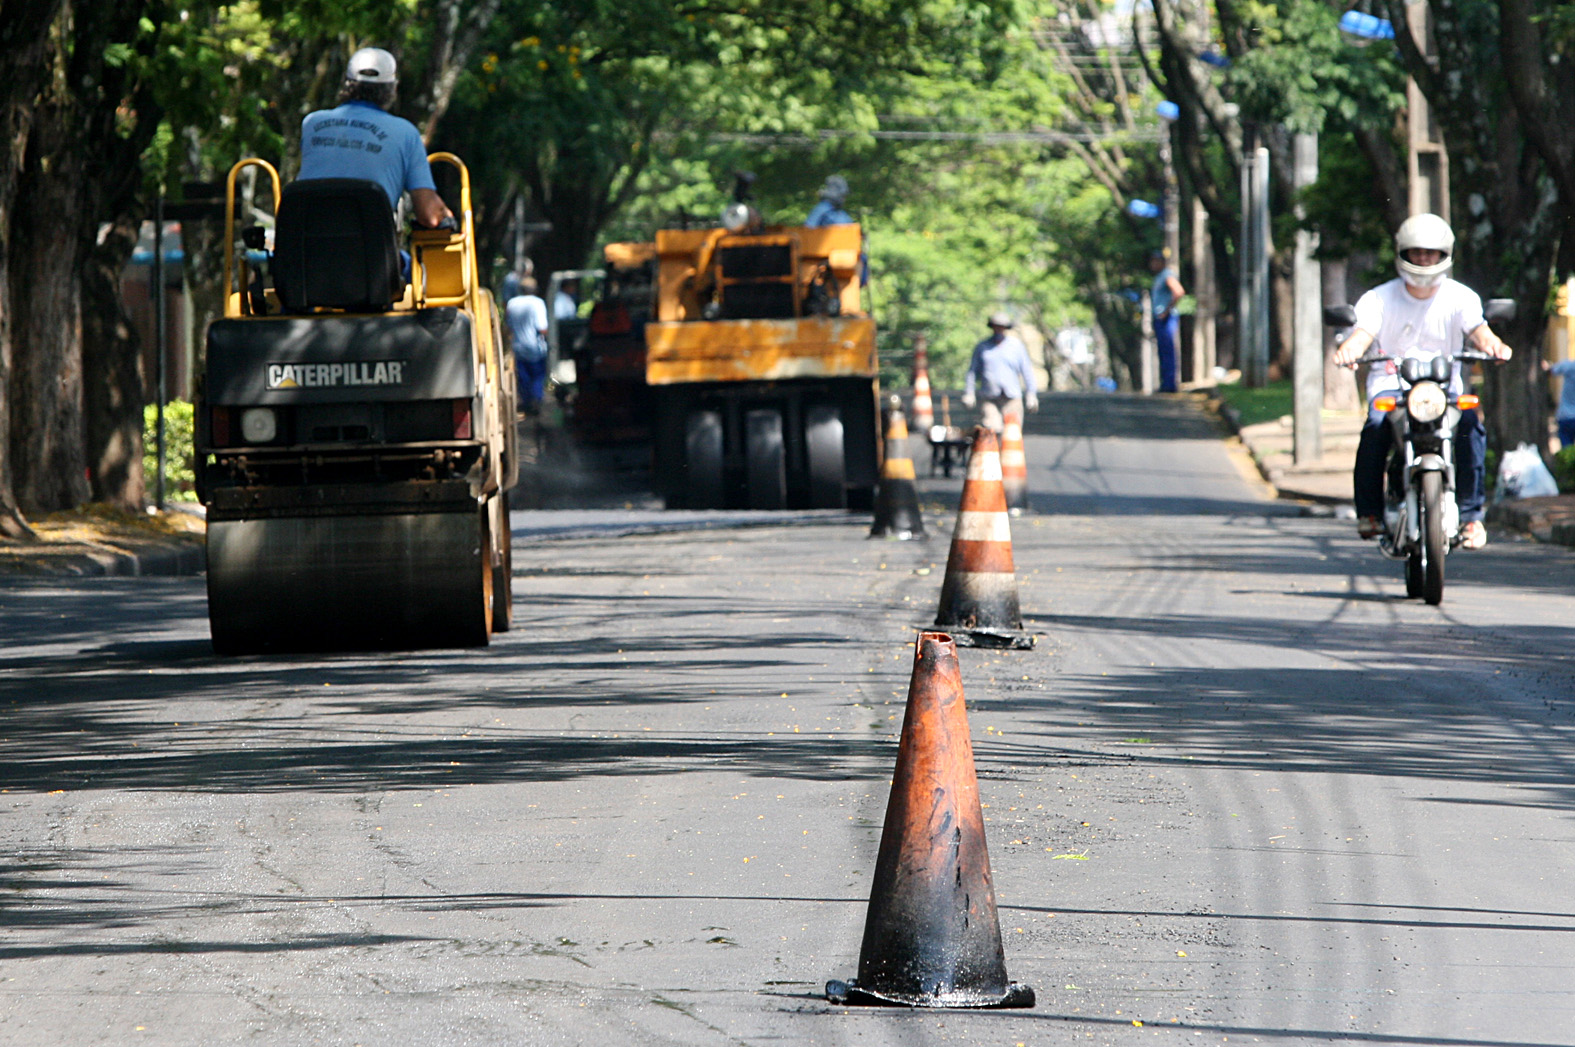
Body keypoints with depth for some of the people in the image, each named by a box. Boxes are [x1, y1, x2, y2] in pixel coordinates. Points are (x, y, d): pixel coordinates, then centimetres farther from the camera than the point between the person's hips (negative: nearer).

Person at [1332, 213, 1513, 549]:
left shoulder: (1460, 298, 4)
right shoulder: (1379, 299, 2)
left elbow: (1478, 329, -12)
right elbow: (1363, 332, -13)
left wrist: (1492, 344, -38)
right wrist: (1348, 350, -39)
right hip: (1390, 384, -1)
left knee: (1470, 422, -30)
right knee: (1376, 426, -32)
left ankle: (1469, 513, -21)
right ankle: (1368, 511, -19)